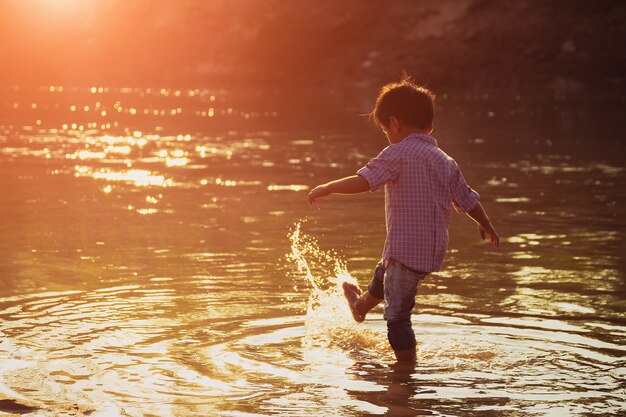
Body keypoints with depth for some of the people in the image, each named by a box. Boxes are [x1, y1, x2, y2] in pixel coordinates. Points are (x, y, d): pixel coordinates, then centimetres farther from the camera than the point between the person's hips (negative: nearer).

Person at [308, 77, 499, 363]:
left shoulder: (399, 152, -13)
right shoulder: (445, 161, 7)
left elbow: (363, 181, -23)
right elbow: (467, 200, 14)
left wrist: (327, 188, -11)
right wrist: (486, 225, 32)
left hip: (407, 249, -9)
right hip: (435, 249, 9)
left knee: (397, 317, -1)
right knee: (383, 273, 37)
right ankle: (361, 306, 64)